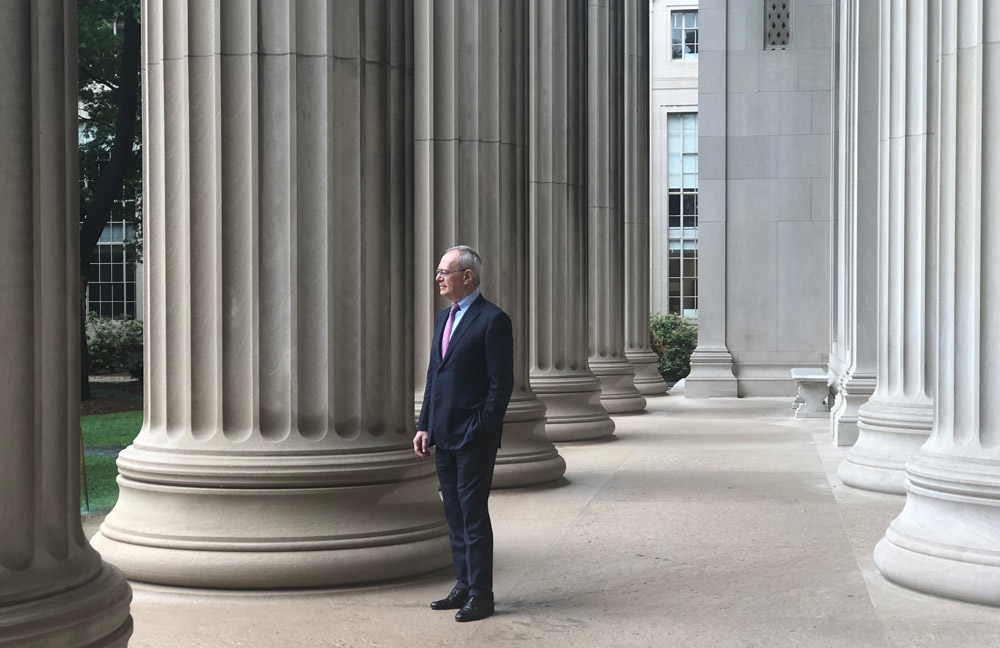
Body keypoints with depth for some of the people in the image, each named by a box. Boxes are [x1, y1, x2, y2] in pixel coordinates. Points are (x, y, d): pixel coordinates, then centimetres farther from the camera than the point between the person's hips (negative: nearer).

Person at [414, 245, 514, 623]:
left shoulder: (493, 321, -11)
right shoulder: (444, 318, 15)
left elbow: (501, 384, -13)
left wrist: (480, 430, -16)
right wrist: (424, 426, 11)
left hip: (473, 437, -8)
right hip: (444, 436, 8)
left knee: (474, 515, -3)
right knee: (455, 516, 13)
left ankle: (481, 595, 6)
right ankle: (464, 588, 22)